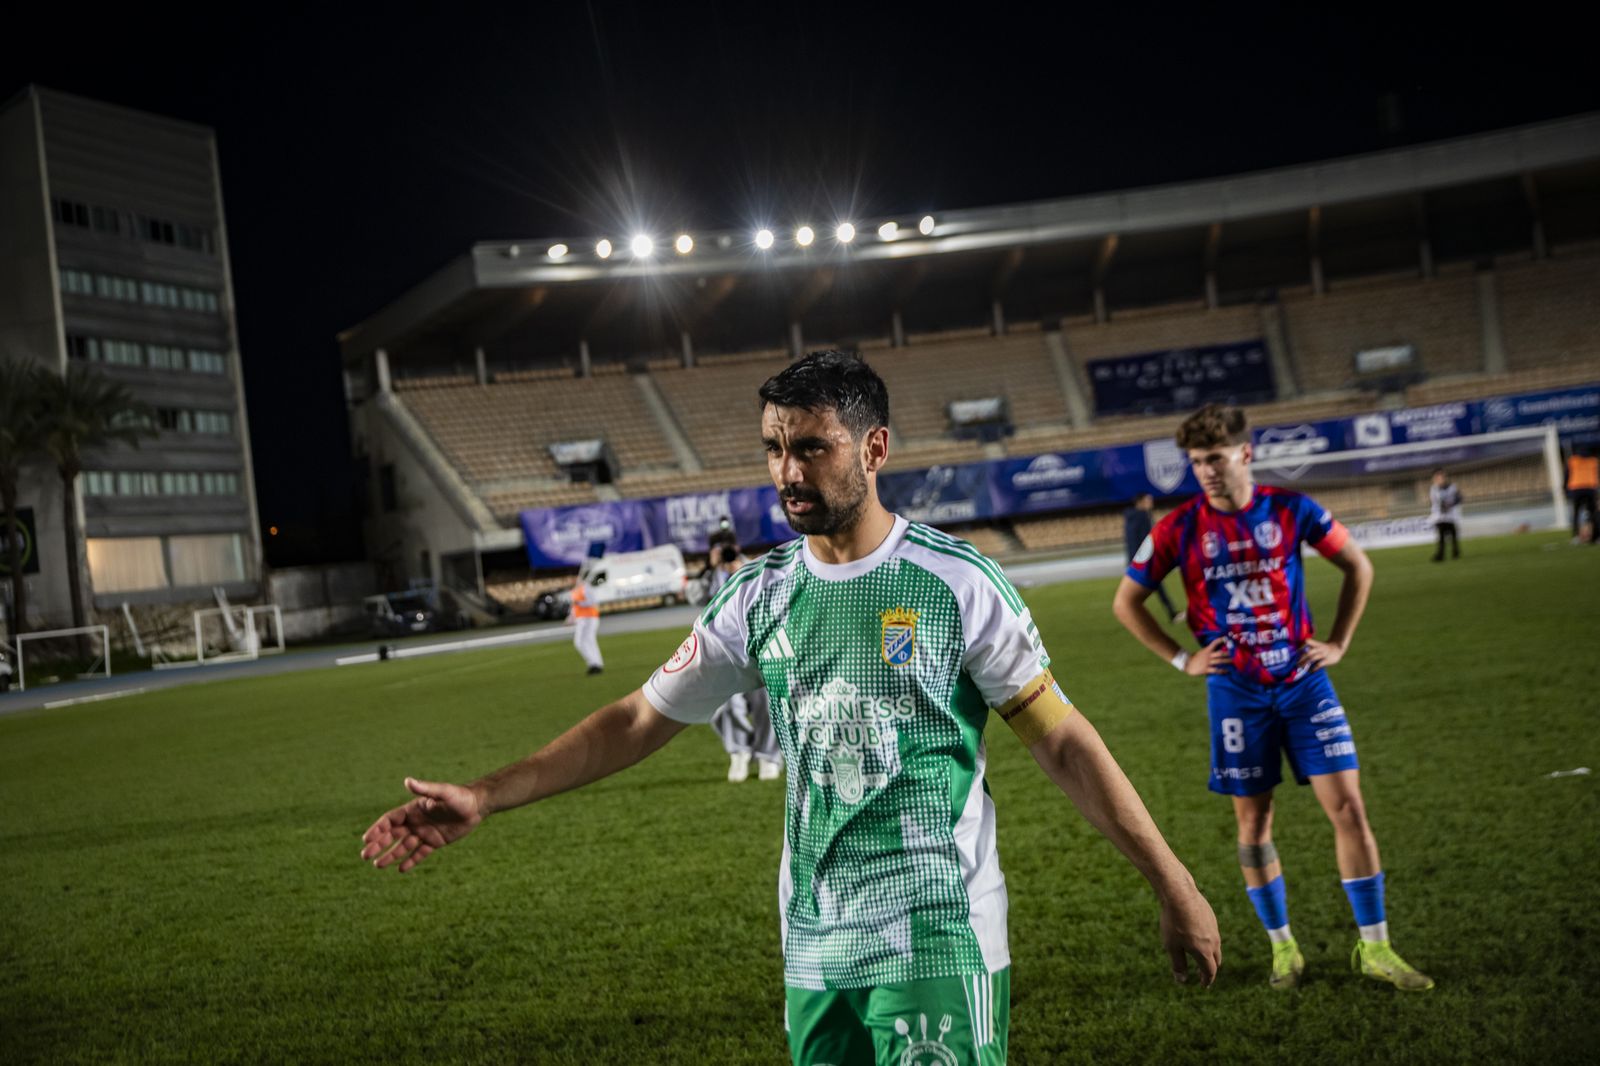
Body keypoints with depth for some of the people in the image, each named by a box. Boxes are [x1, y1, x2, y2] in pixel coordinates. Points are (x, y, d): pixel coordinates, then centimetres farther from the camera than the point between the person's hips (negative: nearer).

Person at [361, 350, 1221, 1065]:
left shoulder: (957, 582, -9)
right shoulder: (758, 597, 2)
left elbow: (1061, 741, -5)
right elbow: (637, 720, 8)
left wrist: (1175, 888, -7)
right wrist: (483, 800, 4)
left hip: (940, 944, -4)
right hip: (814, 949, 4)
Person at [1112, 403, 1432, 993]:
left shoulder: (1291, 510, -3)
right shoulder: (1180, 529, -5)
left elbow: (1358, 567, 10)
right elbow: (1126, 601, 4)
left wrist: (1338, 643, 4)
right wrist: (1182, 659, -1)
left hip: (1302, 679, 0)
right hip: (1236, 690, 0)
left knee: (1348, 806, -3)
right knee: (1253, 823, 5)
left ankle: (1374, 947, 9)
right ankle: (1283, 948, 21)